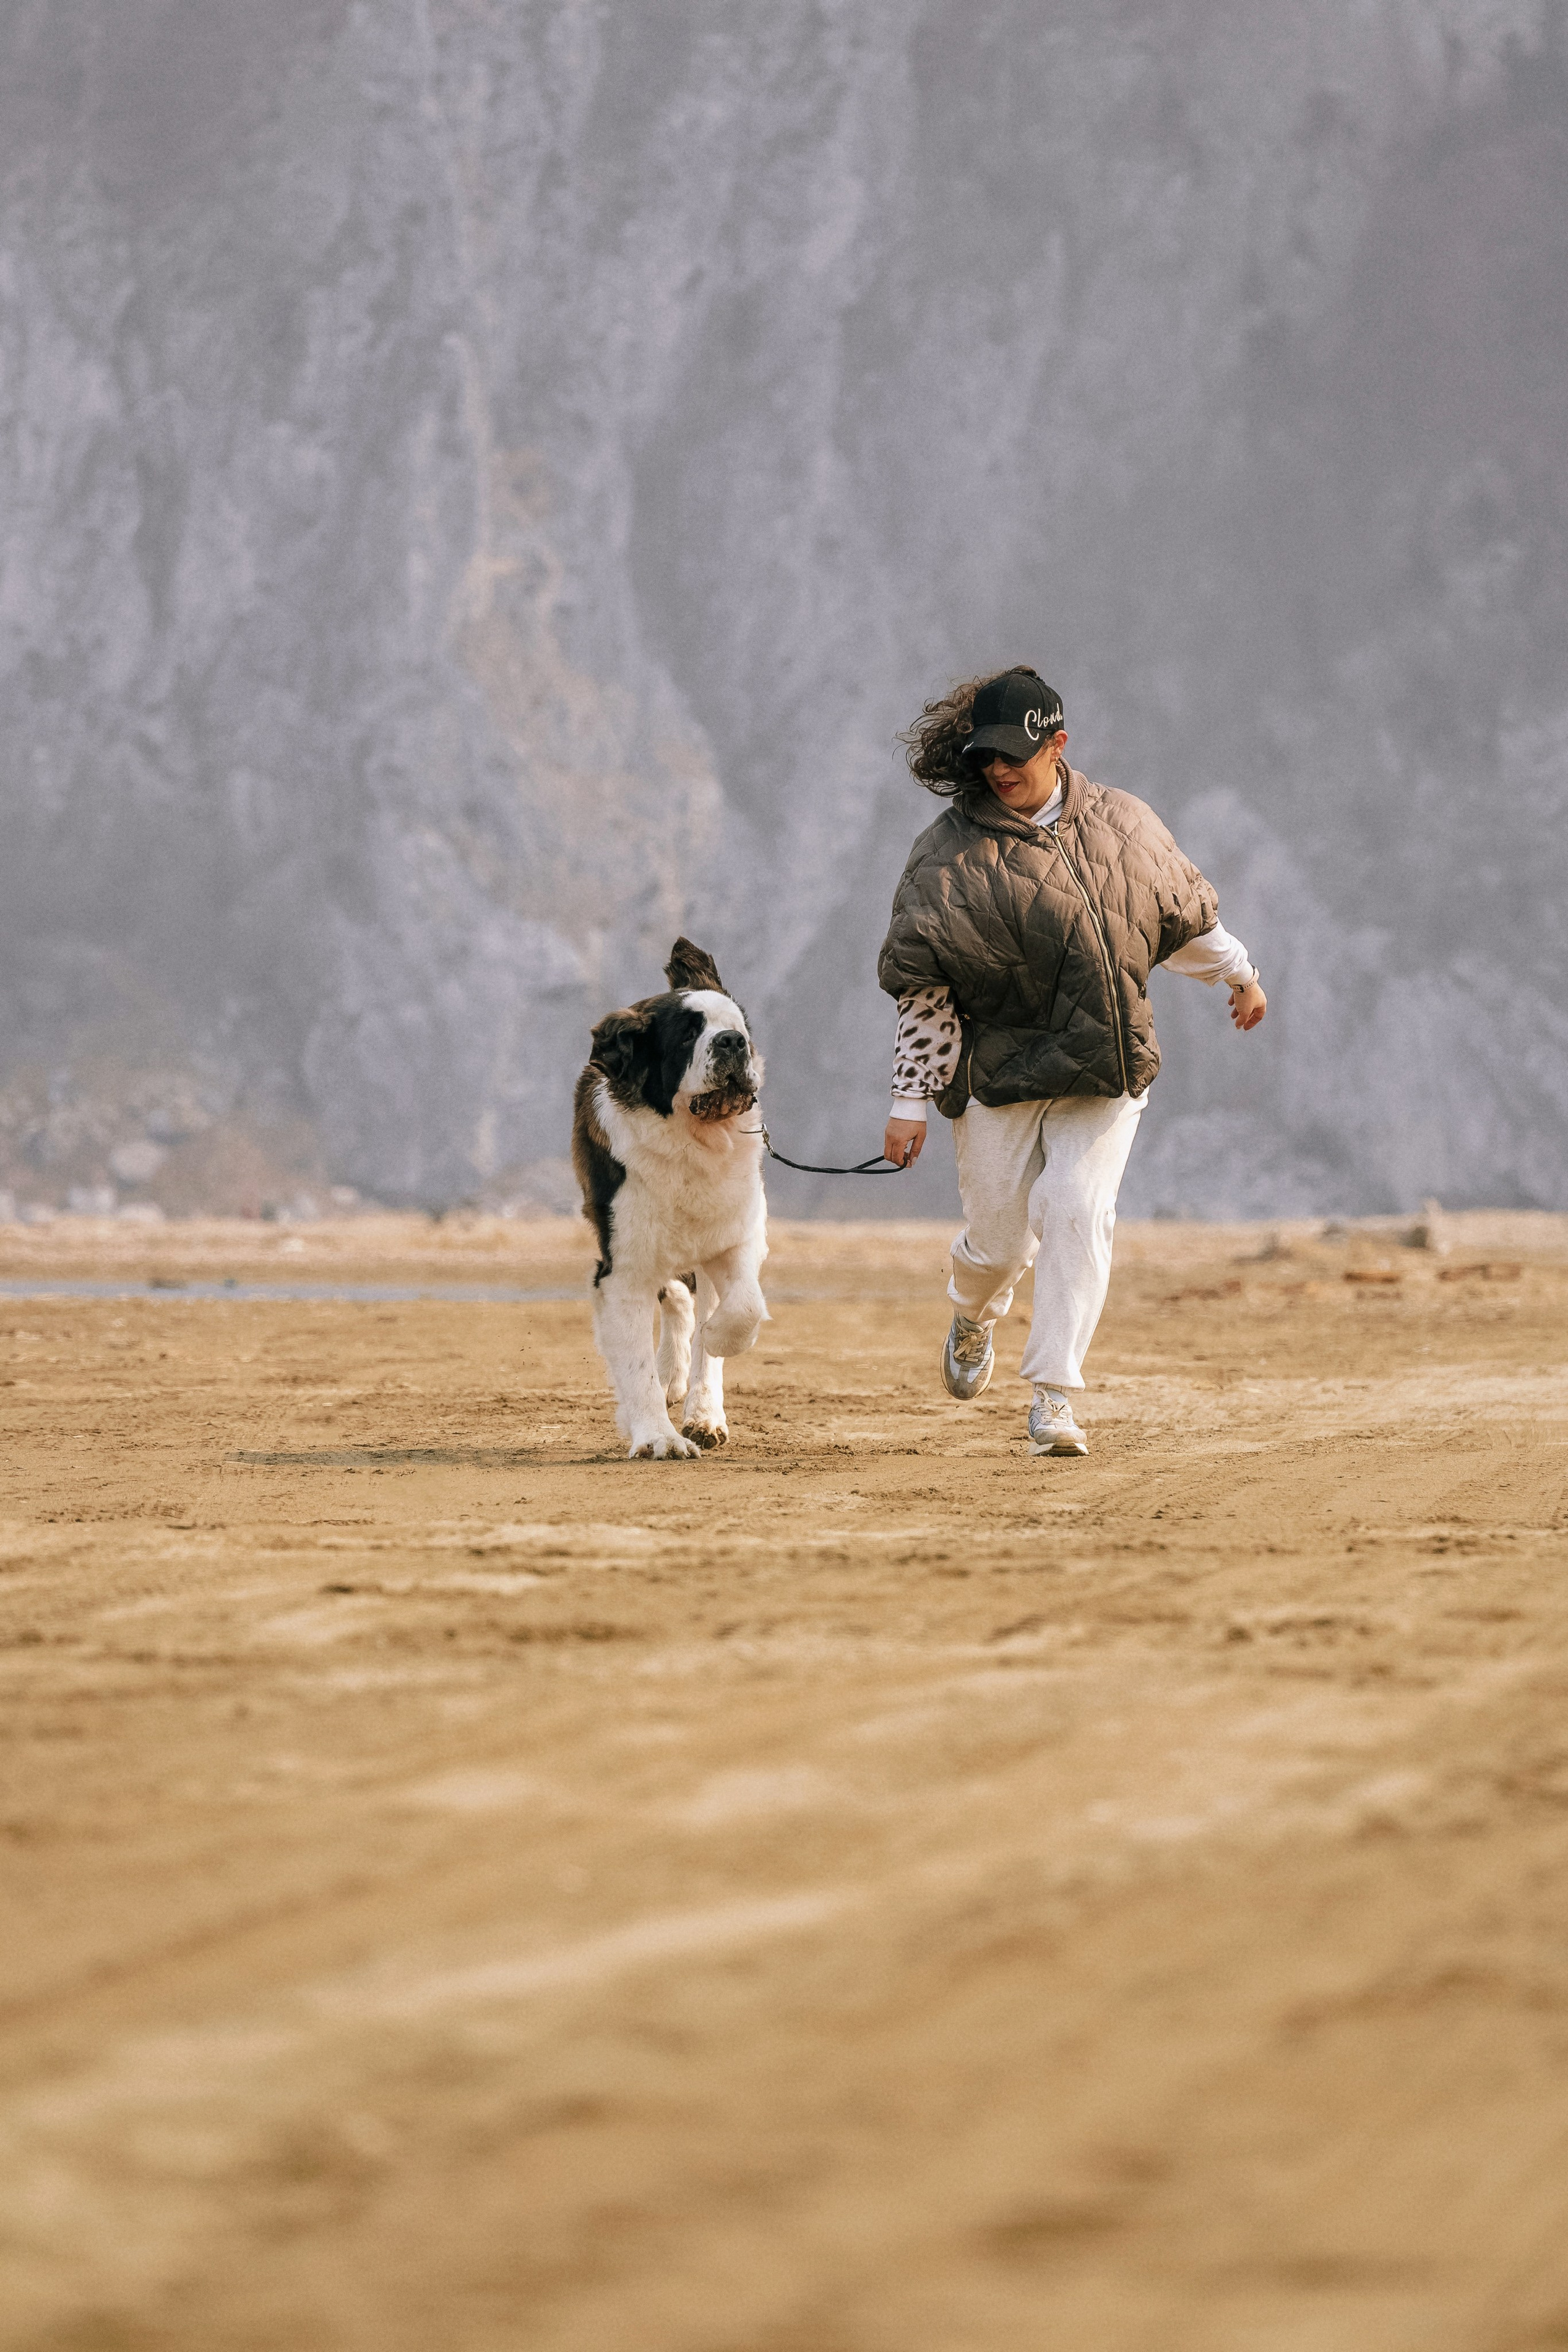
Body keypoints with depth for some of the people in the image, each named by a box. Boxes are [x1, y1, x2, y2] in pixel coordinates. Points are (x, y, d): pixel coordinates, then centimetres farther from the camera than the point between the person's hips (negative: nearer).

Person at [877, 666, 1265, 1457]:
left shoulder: (1123, 825, 2)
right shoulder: (951, 854, -7)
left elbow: (1184, 916, 21)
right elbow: (922, 990, -8)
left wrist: (1239, 973, 33)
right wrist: (910, 1103, -11)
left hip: (1105, 1069, 2)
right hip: (999, 1073, -2)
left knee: (1077, 1212, -16)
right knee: (1000, 1240, 1)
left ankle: (1053, 1399, -13)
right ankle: (972, 1319, 39)